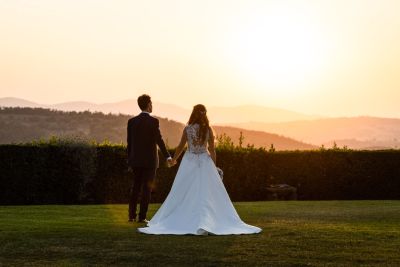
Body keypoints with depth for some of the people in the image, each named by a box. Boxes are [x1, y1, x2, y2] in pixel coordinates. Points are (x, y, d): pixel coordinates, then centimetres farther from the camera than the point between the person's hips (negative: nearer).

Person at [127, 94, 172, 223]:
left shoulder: (131, 121, 2)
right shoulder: (153, 121, -9)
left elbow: (129, 143, 5)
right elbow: (159, 140, -13)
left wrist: (129, 162, 11)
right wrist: (168, 156, -7)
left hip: (136, 160, 4)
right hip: (150, 160, -4)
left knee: (135, 188, 13)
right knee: (146, 188, 2)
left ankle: (131, 215, 13)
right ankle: (142, 217, 1)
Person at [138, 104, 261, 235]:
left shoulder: (187, 129, -5)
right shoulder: (208, 129, -4)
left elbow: (180, 147, 2)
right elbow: (212, 150, -1)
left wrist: (174, 159, 20)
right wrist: (214, 166, 9)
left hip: (189, 162, 0)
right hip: (205, 162, 0)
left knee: (184, 194, 8)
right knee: (206, 194, 2)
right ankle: (205, 223, -5)